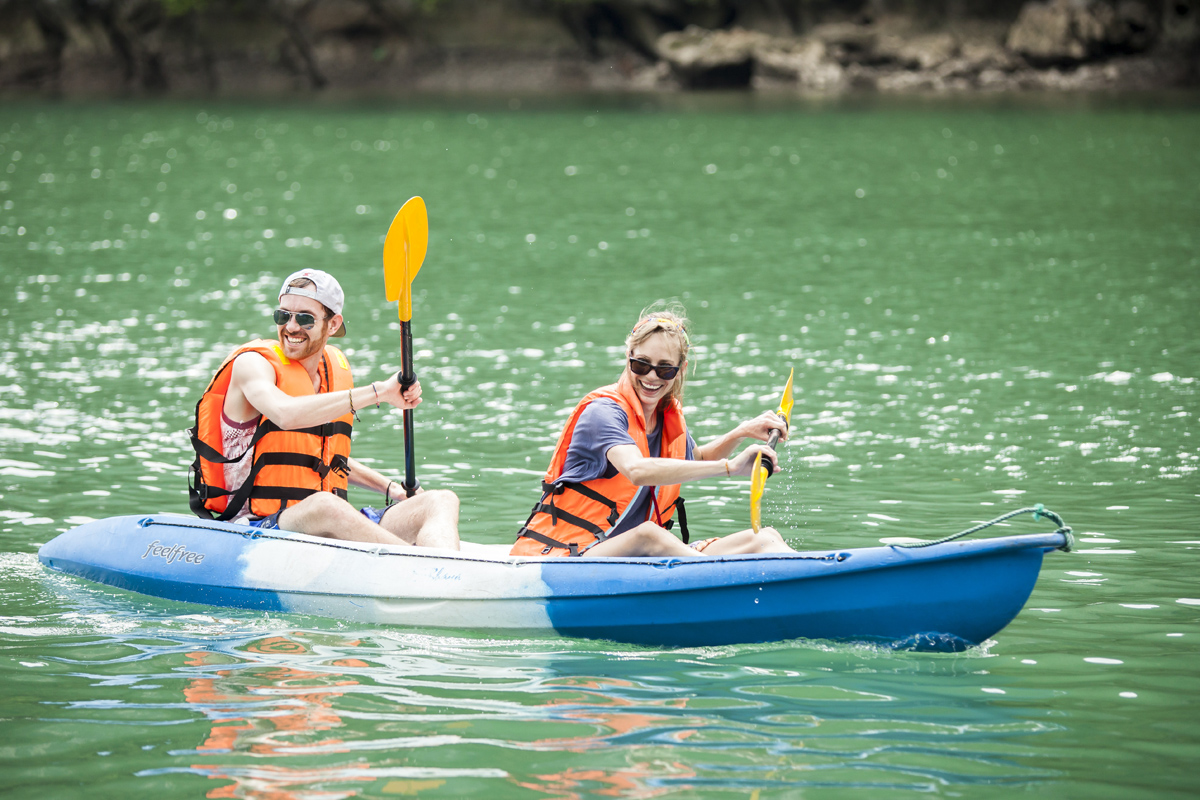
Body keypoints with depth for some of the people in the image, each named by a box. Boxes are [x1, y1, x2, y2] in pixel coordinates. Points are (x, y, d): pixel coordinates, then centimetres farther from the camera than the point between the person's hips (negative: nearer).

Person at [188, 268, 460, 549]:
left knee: (441, 501, -14)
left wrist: (391, 489, 17)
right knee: (325, 505, -41)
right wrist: (378, 392, -30)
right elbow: (285, 414, -31)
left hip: (332, 527, 7)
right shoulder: (252, 363, -6)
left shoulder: (336, 366, 15)